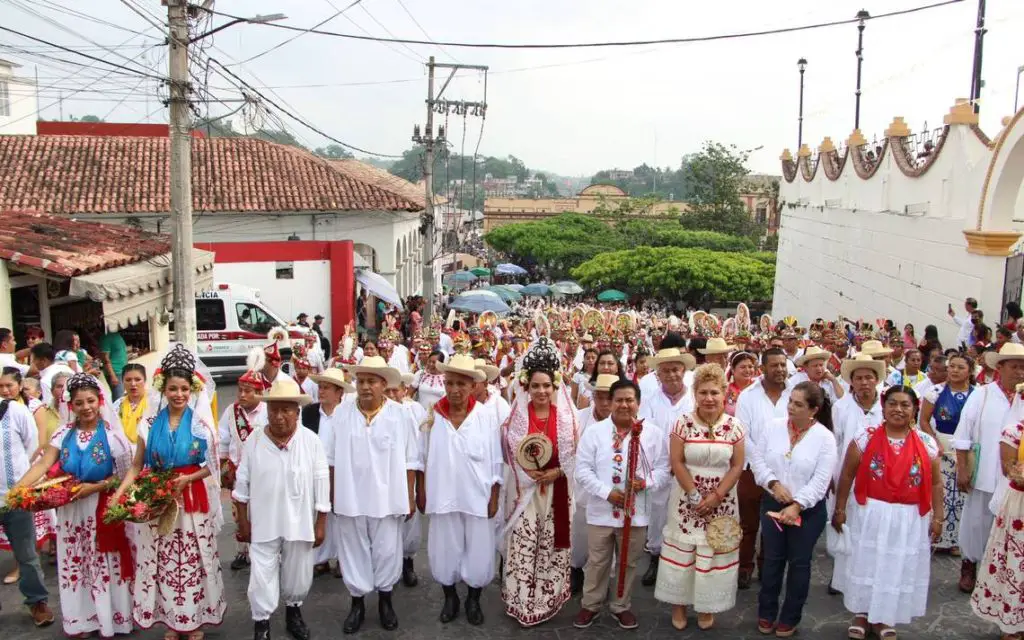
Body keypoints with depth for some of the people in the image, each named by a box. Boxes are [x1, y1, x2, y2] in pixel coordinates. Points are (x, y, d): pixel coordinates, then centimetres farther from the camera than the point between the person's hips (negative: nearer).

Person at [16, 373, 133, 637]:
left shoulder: (112, 434, -7)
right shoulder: (64, 434, 2)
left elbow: (124, 476, -7)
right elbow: (42, 464, -8)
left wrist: (95, 487, -19)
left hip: (103, 510, -3)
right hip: (71, 511, 4)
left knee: (105, 565, 5)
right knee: (75, 565, 12)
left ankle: (110, 618, 21)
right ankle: (81, 620, 28)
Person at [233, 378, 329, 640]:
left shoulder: (311, 441, -11)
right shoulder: (253, 440, -8)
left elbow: (321, 485, -5)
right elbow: (242, 483, 0)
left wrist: (321, 524, -3)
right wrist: (242, 521, 2)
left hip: (299, 522, 0)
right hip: (263, 522, 0)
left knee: (298, 573, 16)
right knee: (262, 575, 6)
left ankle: (293, 610, 42)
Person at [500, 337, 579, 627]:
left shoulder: (566, 416, 0)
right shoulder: (517, 416, -2)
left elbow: (574, 453, 1)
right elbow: (510, 452, -2)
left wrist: (557, 472, -14)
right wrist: (529, 472, -16)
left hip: (557, 489, 1)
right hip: (525, 489, -1)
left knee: (552, 545, 9)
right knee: (522, 545, -1)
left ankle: (548, 598, 25)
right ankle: (523, 602, 12)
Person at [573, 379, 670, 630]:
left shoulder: (653, 433, -3)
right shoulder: (594, 431, -5)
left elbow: (664, 469, -1)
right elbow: (583, 469, -8)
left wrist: (646, 482, -20)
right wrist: (606, 492, -18)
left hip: (636, 512, 1)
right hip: (601, 511, -1)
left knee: (629, 562, 16)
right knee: (597, 562, 13)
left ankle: (621, 605, 34)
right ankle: (591, 604, 30)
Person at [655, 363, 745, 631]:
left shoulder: (734, 426, -4)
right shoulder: (683, 423, -7)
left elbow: (737, 466, -3)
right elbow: (676, 462, -8)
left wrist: (716, 496, -12)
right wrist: (695, 495, -13)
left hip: (721, 502, 1)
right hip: (687, 500, -1)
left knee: (715, 552, 7)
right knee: (682, 550, 6)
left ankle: (707, 607, 25)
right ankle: (678, 604, 23)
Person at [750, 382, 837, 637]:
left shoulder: (825, 438, -13)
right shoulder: (774, 427, -5)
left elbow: (820, 480, -16)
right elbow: (757, 458, -1)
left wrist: (797, 505, -22)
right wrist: (773, 483, -16)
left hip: (808, 510, -2)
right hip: (772, 503, 2)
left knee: (799, 562, 10)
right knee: (772, 559, 13)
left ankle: (790, 617, 27)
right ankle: (766, 612, 29)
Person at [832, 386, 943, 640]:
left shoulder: (927, 444, -3)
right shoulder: (865, 438, -7)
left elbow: (936, 483, 4)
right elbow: (847, 476, -1)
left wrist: (937, 517, 2)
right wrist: (839, 509, 1)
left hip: (911, 519, 1)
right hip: (873, 514, -1)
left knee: (900, 567, 12)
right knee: (867, 564, 12)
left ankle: (884, 618, 31)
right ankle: (862, 614, 31)